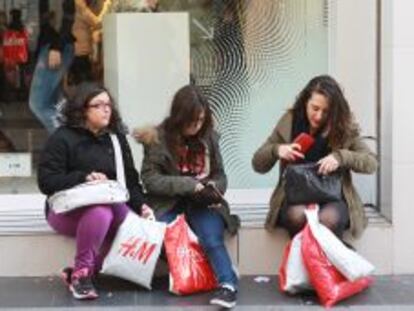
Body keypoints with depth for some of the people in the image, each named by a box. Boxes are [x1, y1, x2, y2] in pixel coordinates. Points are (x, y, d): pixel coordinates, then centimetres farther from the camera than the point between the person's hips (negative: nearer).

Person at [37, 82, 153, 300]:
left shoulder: (116, 139, 12)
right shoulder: (62, 138, -5)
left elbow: (130, 180, 11)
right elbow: (46, 181, -13)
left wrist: (141, 205, -8)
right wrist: (84, 177, -24)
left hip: (111, 206, 5)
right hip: (68, 210, -5)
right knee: (100, 212, -39)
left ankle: (84, 270, -14)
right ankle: (80, 273, -20)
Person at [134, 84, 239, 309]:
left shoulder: (209, 136, 5)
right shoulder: (158, 138, -3)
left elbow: (220, 175, 14)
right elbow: (150, 179, -9)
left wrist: (214, 187, -10)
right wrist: (188, 185, -19)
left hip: (203, 203, 1)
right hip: (168, 203, -1)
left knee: (212, 239, -27)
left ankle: (228, 284, -32)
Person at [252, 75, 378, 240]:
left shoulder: (344, 127, 2)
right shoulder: (289, 122, 4)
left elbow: (371, 163, -3)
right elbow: (258, 165, 8)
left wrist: (340, 157, -21)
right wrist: (276, 150, -14)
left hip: (333, 198, -1)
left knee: (328, 218, -34)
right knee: (298, 215, -34)